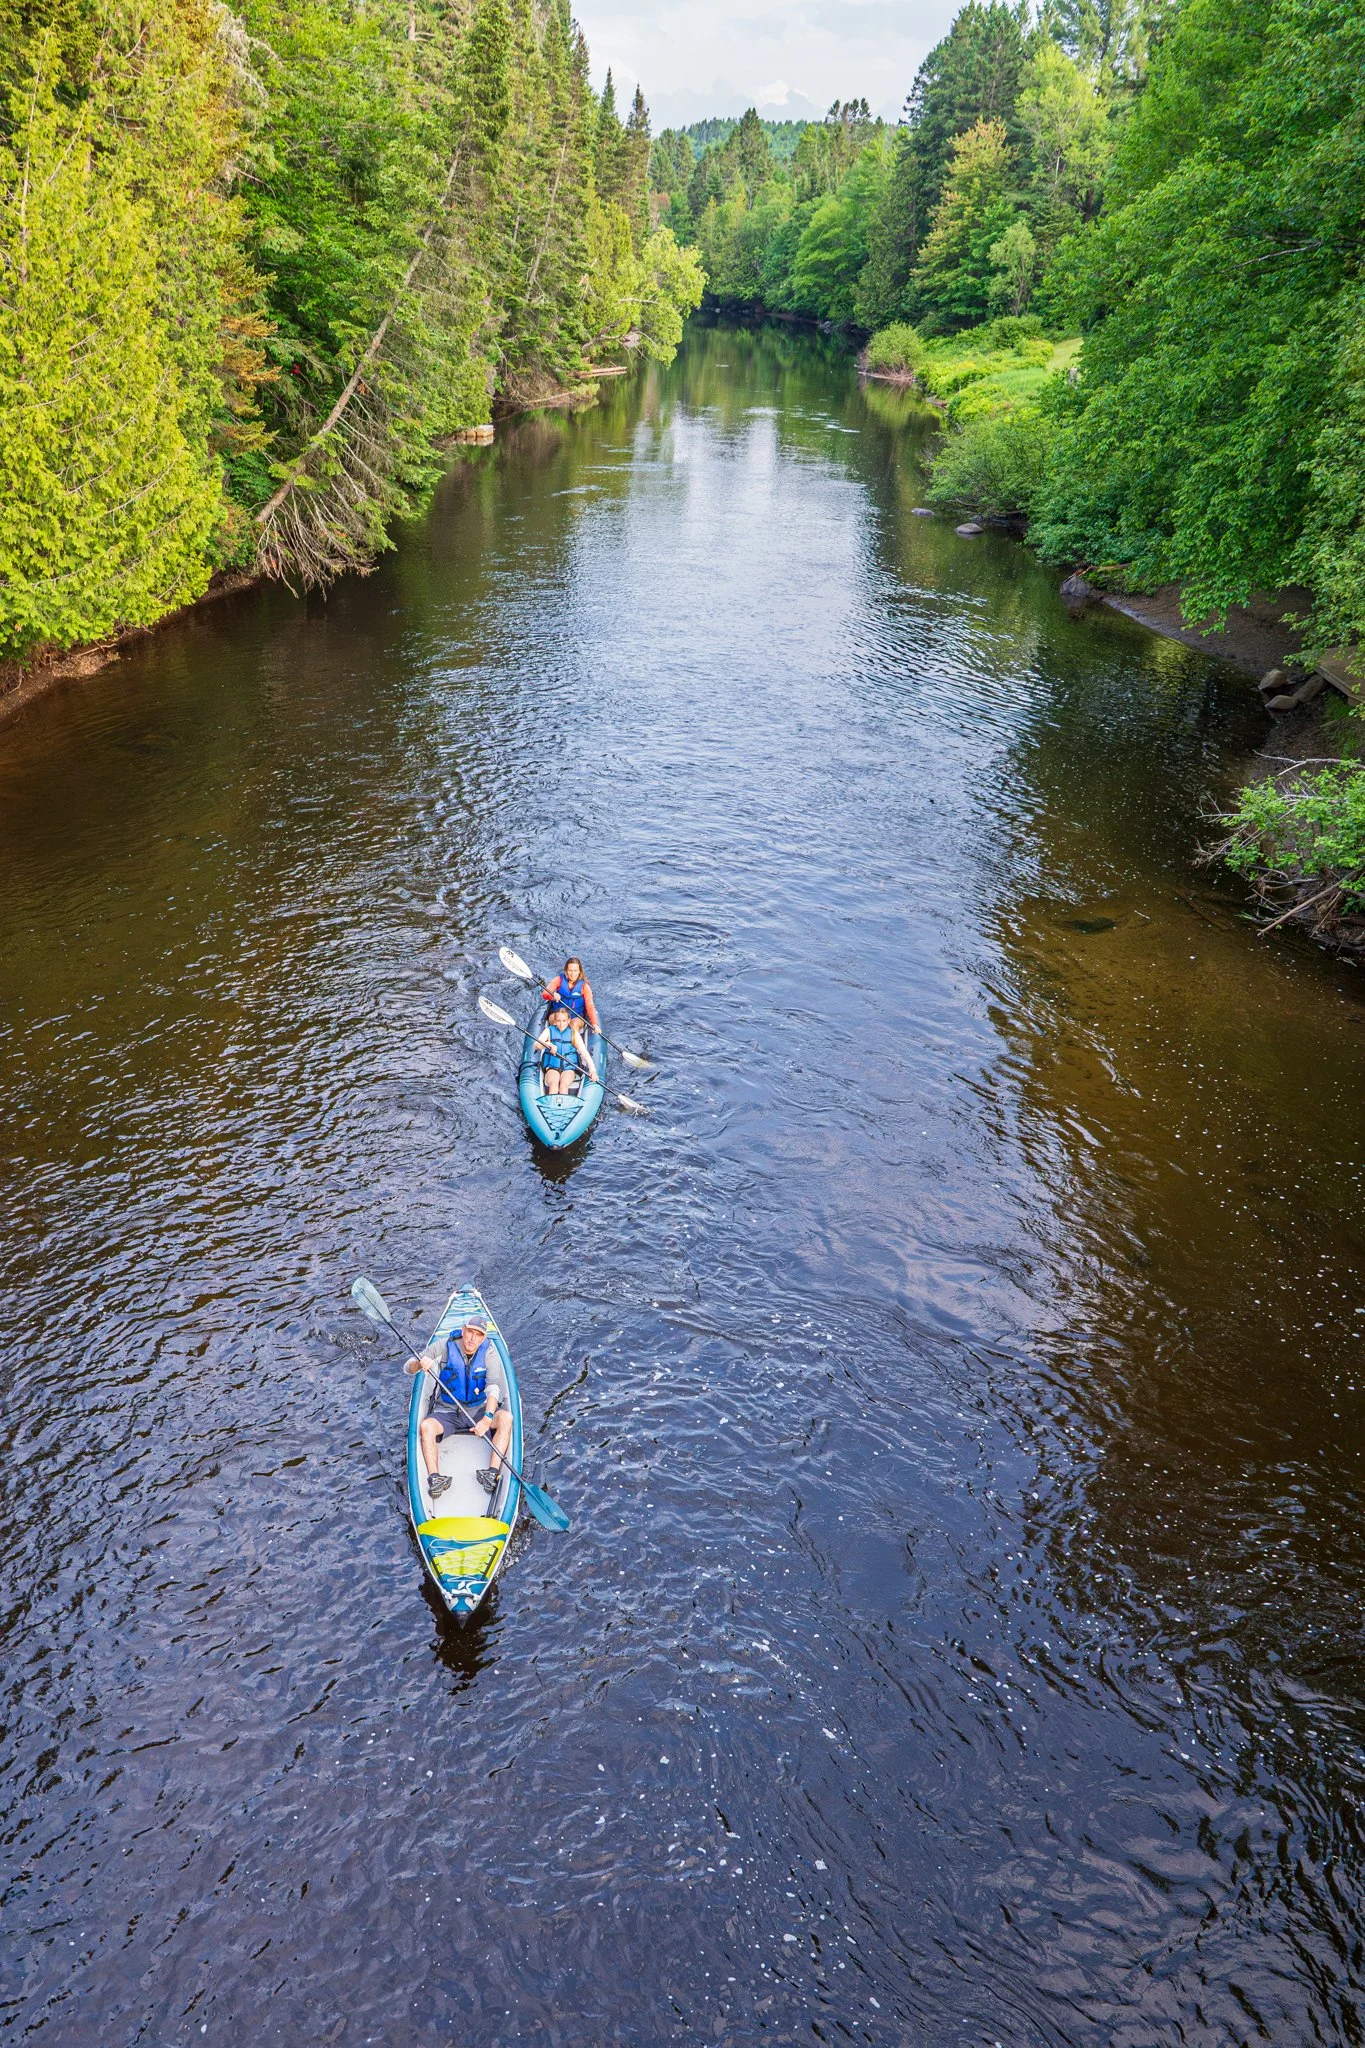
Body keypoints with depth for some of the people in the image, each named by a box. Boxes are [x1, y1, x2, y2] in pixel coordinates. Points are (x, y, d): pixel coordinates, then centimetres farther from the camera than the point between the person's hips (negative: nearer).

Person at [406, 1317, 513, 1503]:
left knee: (506, 1418, -28)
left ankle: (493, 1473, -33)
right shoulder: (446, 1347, -9)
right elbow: (408, 1368, -6)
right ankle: (434, 1478, -33)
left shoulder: (489, 1353, -8)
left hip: (479, 1410, 0)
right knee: (426, 1426, -31)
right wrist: (420, 1364, -31)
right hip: (447, 1411, 0)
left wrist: (487, 1418, -37)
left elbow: (493, 1387, -20)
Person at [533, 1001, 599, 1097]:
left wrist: (592, 1070, -16)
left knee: (564, 1084, -31)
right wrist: (548, 1044, -31)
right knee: (553, 1083, -32)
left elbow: (584, 1052, -1)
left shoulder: (574, 1033, 9)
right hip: (552, 1067, 0)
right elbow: (537, 1044, -8)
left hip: (569, 1068, 0)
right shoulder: (549, 1031, 8)